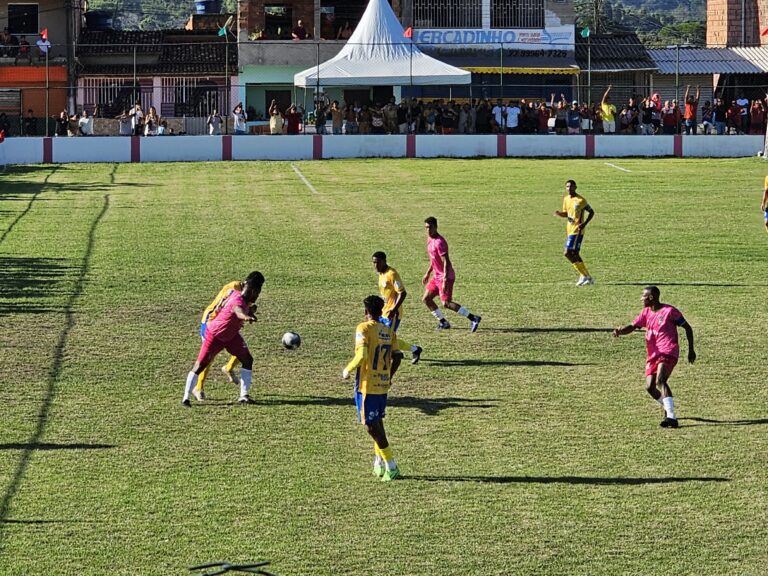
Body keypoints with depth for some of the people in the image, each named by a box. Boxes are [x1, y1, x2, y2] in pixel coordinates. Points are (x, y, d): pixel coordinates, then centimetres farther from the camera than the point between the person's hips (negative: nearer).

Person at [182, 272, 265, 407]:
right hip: (214, 335, -8)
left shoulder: (246, 299, -8)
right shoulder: (237, 301, -36)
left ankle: (244, 396, -1)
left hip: (232, 335, 8)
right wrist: (246, 317, -84)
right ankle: (186, 398, 6)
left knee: (247, 359, -4)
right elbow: (238, 311, -63)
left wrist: (251, 311, -3)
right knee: (200, 365, -3)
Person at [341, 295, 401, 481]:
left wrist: (348, 370, -7)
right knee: (377, 422, 20)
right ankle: (379, 462, 21)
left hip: (367, 385, -7)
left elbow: (361, 356, -23)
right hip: (383, 385, 7)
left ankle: (391, 466, -4)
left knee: (372, 426, -2)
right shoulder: (389, 331, 7)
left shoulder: (364, 328, -12)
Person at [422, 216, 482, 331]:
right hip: (436, 277, 9)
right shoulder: (430, 239, 9)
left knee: (446, 303, -13)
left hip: (445, 277, -9)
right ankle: (443, 322, 18)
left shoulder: (439, 242, -21)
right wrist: (428, 273, 26)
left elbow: (446, 262, -25)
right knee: (426, 299, 8)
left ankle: (473, 318, -11)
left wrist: (445, 280, -29)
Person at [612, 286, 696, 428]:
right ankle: (668, 409, 29)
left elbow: (687, 328, 1)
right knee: (649, 387, 2)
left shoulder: (669, 311, -6)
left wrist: (691, 350, 2)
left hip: (668, 352, -7)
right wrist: (620, 331, -15)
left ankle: (671, 417, -34)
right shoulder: (646, 313, 13)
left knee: (660, 381, -27)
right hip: (653, 354, 7)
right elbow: (632, 327, 8)